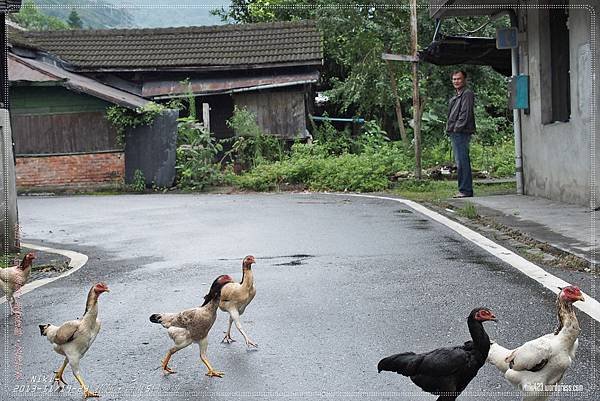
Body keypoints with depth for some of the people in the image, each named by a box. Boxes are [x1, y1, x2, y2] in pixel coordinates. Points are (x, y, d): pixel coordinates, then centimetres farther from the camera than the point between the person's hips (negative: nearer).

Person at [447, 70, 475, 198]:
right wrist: (450, 129, 16)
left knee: (462, 162, -12)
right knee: (460, 162, 12)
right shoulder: (456, 96, 24)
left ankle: (465, 190, -12)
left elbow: (465, 113, -15)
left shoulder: (467, 94, -6)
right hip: (454, 133, 10)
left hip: (461, 133, -10)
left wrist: (458, 128, -19)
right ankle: (465, 190, 16)